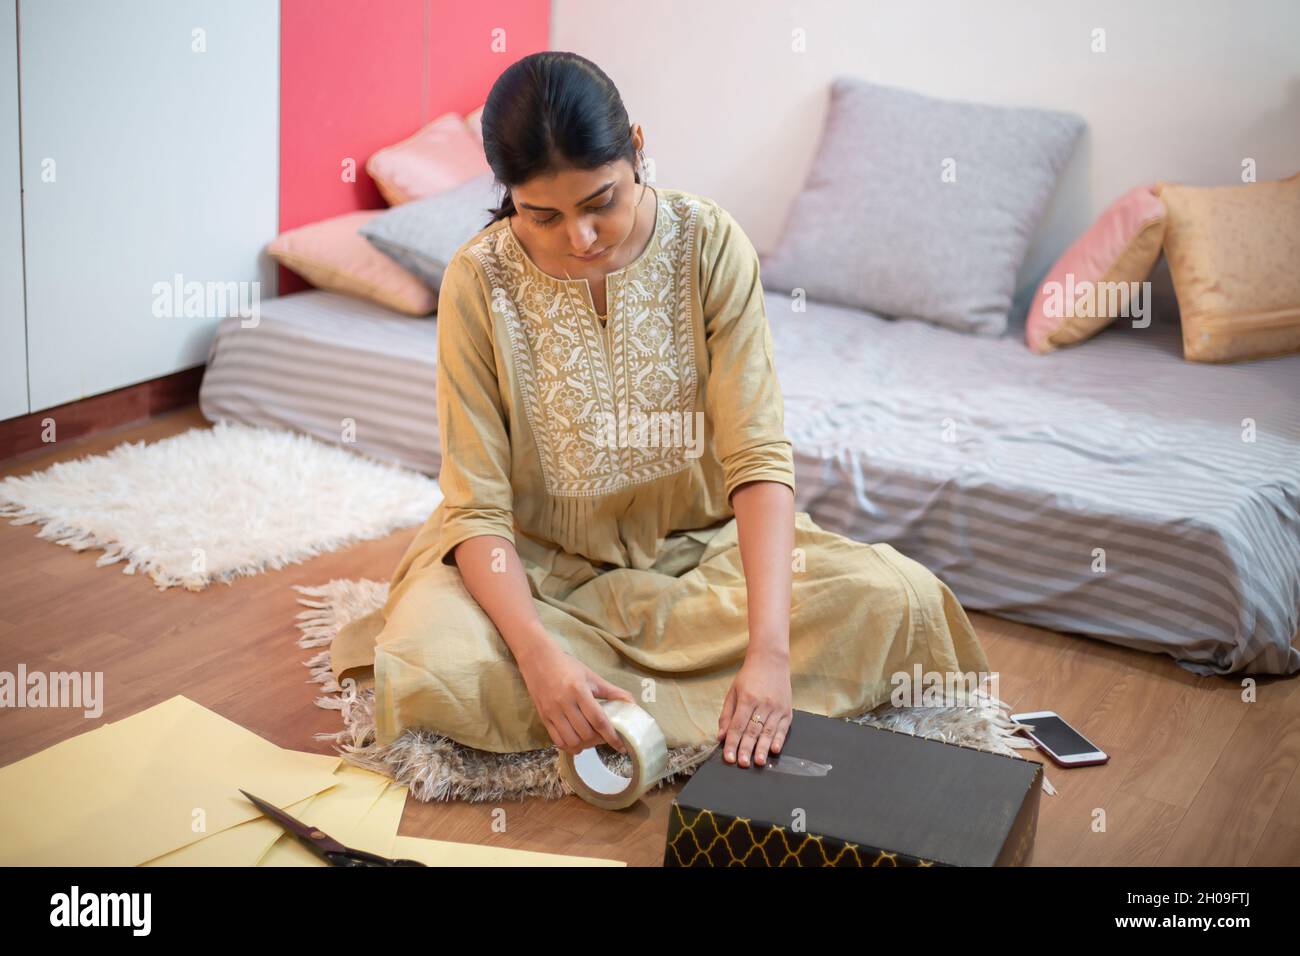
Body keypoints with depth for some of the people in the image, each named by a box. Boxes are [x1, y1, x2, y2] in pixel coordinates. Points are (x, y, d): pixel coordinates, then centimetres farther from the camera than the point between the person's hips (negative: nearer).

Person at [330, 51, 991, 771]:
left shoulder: (710, 245, -16)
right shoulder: (479, 281, -17)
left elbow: (758, 456, -23)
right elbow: (478, 504, -18)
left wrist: (770, 650, -36)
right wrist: (539, 658, -35)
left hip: (698, 543, 2)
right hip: (538, 560, -1)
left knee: (898, 597, -21)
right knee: (432, 670, -32)